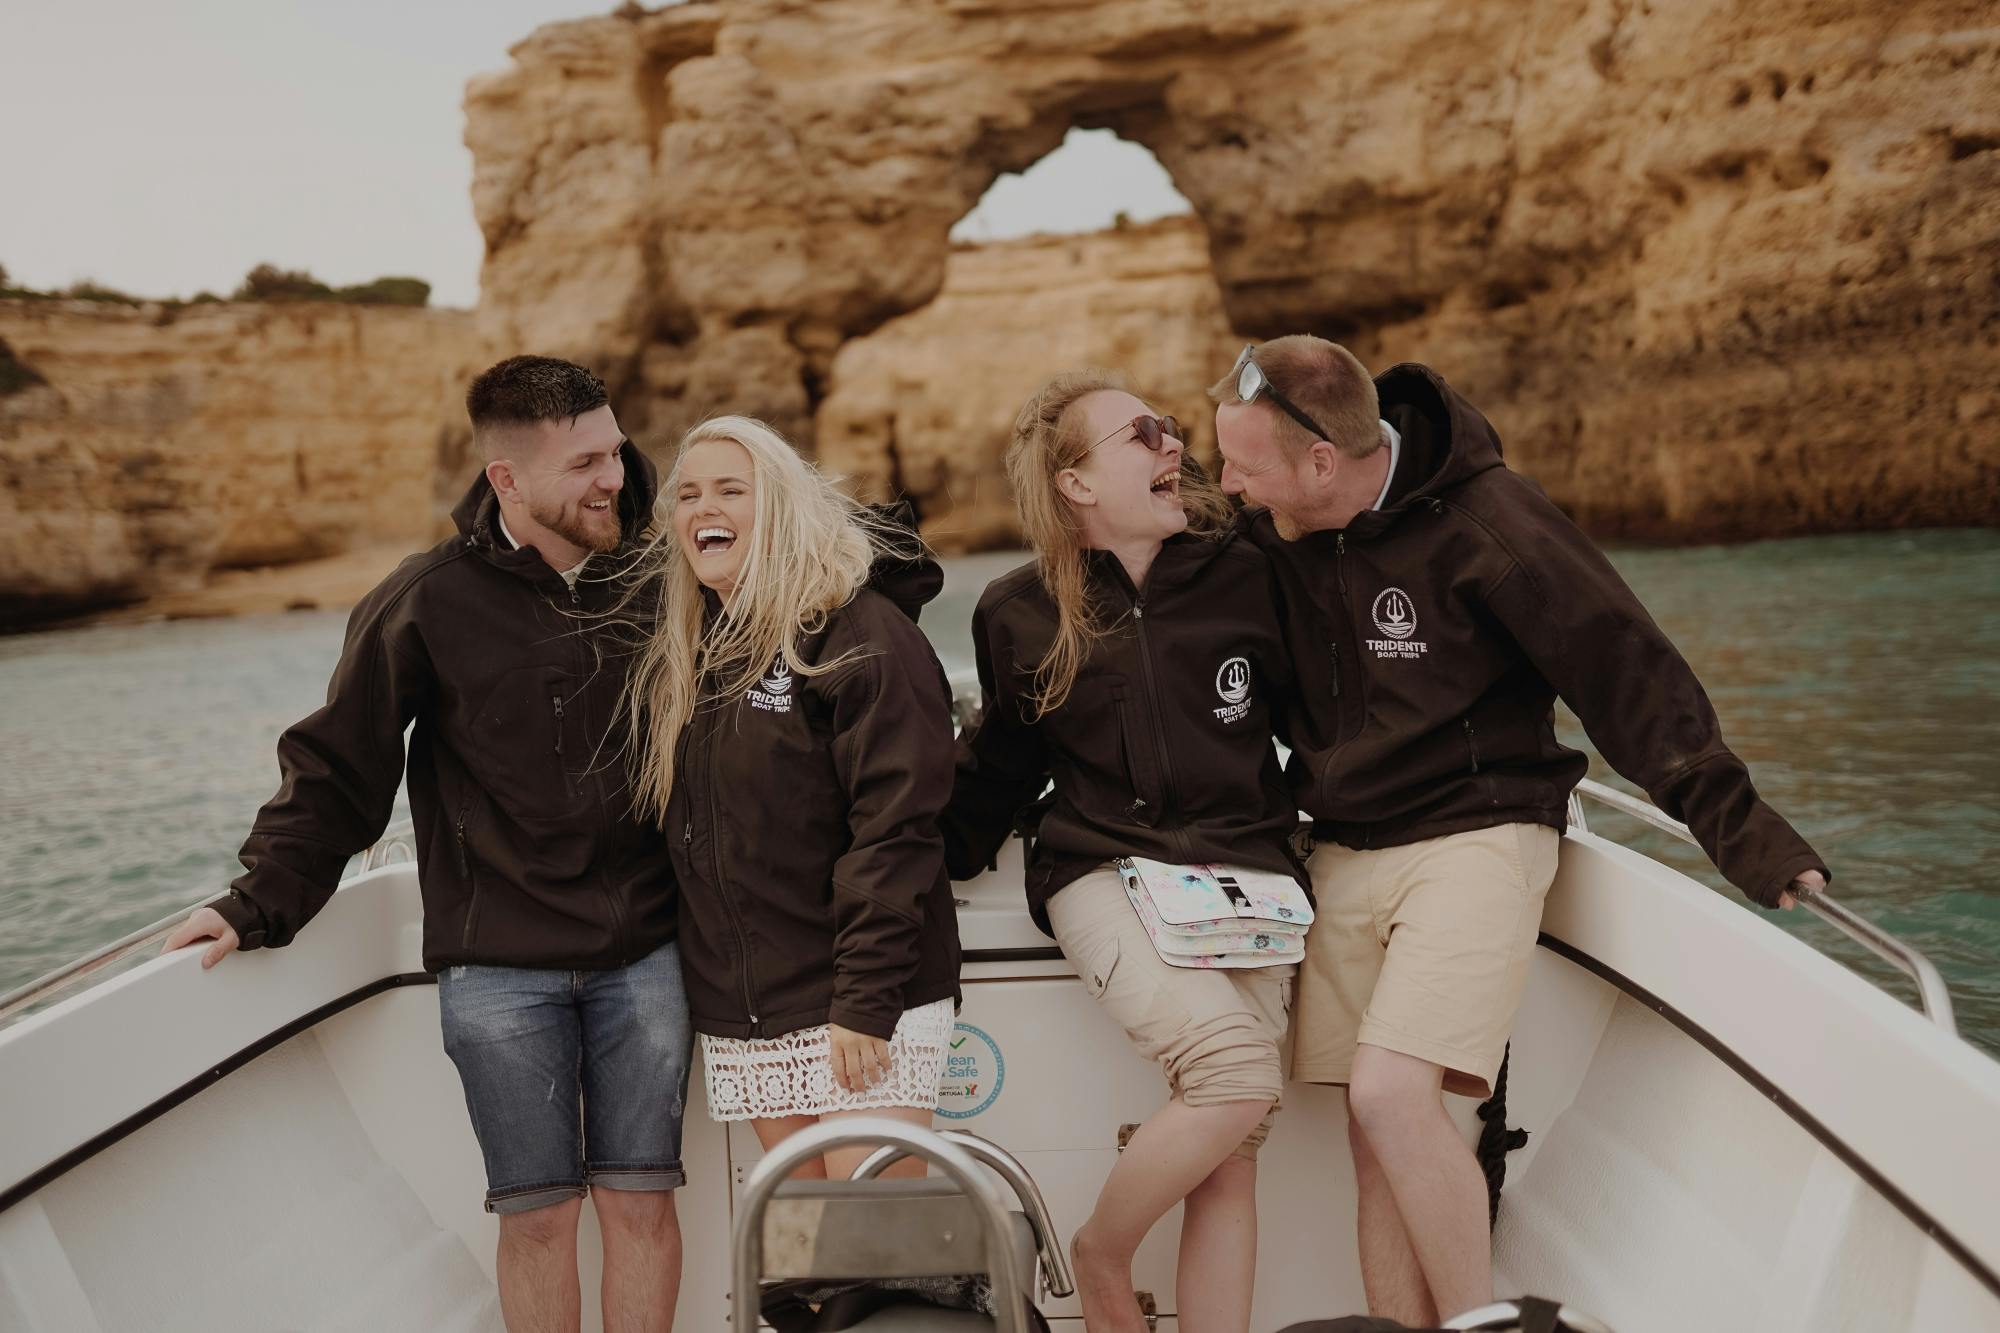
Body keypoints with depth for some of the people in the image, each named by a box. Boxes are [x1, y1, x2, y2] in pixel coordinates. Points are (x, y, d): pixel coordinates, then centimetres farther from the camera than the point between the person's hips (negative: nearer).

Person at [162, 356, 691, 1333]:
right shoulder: (429, 601, -6)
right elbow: (337, 767, 0)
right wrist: (259, 903, -6)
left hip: (644, 958, 2)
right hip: (497, 968, -2)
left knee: (640, 1200, 5)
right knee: (537, 1213, 4)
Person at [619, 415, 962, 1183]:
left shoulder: (859, 631, -9)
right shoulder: (676, 657, 13)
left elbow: (895, 825, -15)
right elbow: (668, 825, 19)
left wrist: (866, 1002, -19)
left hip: (862, 1003, -6)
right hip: (738, 1014, 6)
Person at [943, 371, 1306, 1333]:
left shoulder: (1243, 576, 6)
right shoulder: (1020, 615, 6)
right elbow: (999, 767, 18)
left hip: (1242, 868, 2)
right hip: (1102, 873, -2)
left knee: (1231, 1150, -9)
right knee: (1238, 1070, -24)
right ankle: (1100, 1255, 1)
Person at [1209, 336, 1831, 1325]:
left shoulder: (1482, 520, -15)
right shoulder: (1274, 529, 2)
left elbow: (1621, 663, -14)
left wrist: (1733, 820, -18)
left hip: (1472, 840, -6)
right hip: (1341, 853, 6)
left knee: (1390, 1091, -21)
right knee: (1376, 1140, 1)